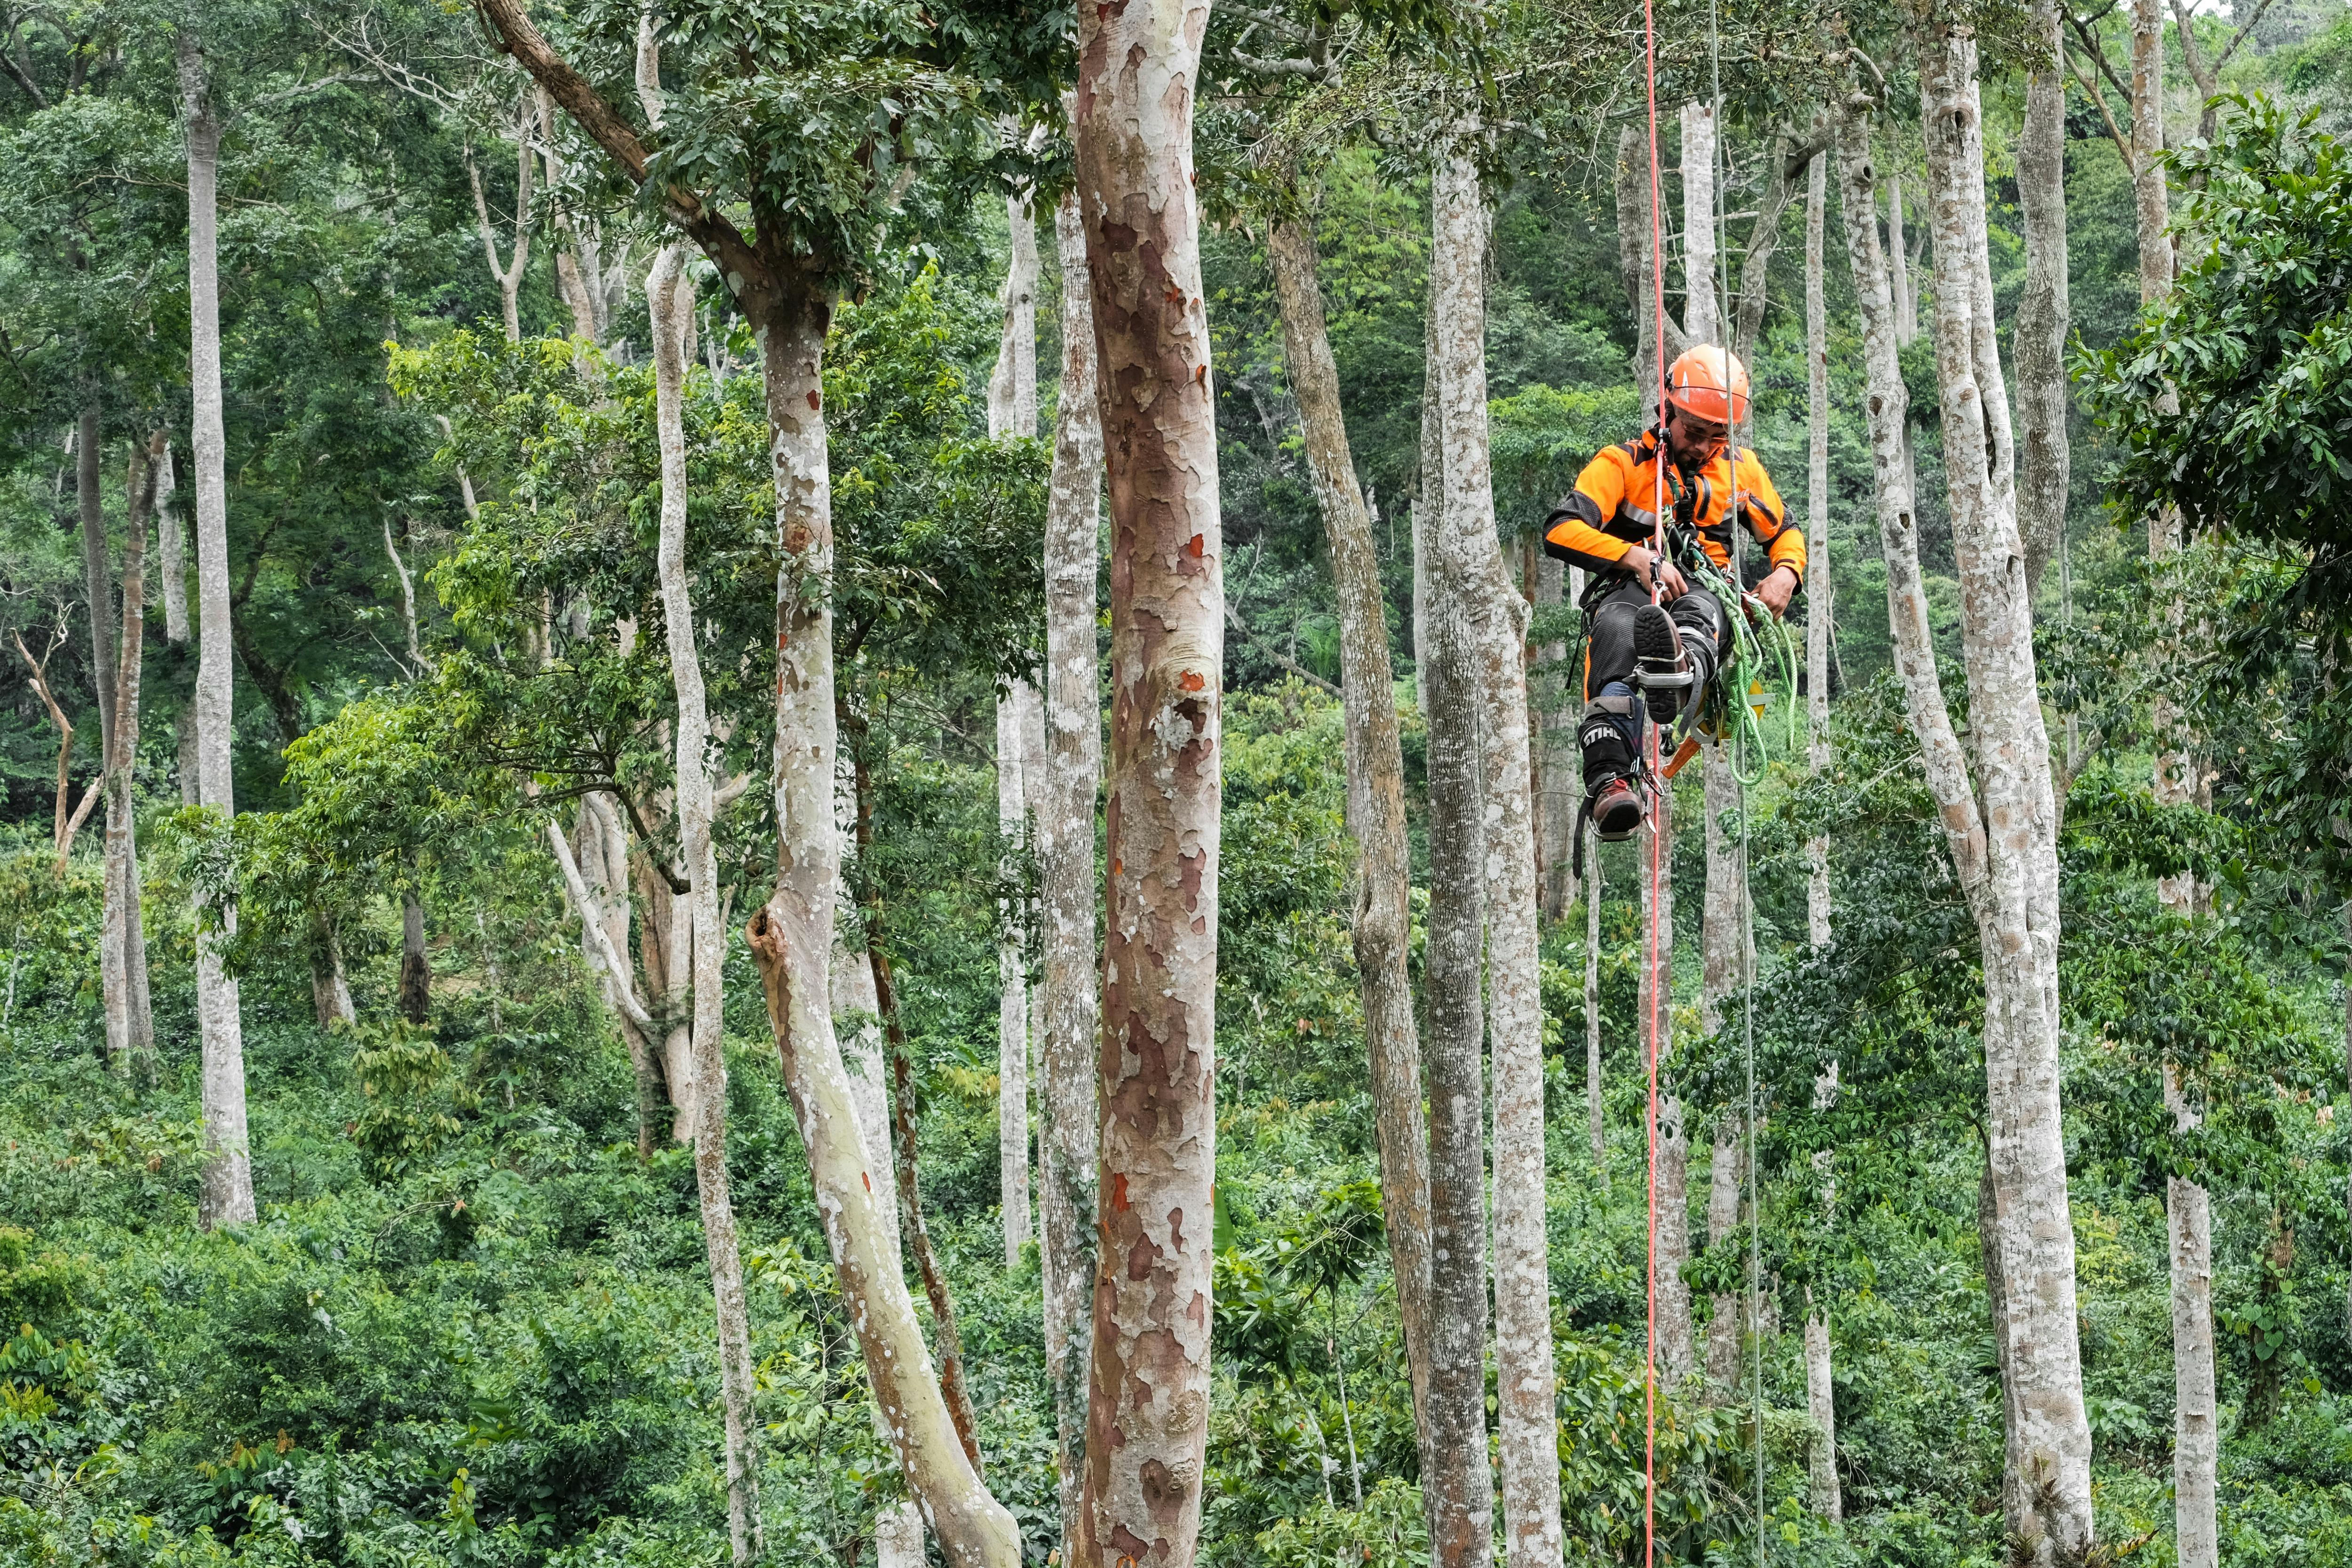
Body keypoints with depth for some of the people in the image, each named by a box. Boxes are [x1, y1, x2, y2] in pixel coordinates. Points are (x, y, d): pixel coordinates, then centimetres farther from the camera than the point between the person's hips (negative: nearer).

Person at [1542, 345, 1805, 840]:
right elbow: (1561, 530, -6)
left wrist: (1785, 576, 6)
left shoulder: (1741, 470, 21)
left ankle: (1682, 679, -80)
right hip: (1630, 590, -2)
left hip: (1709, 591, 2)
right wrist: (1636, 558, -21)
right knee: (1618, 628, -42)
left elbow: (1785, 534, 32)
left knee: (1700, 611, -40)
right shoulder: (1623, 464, 7)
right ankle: (1608, 777, -61)